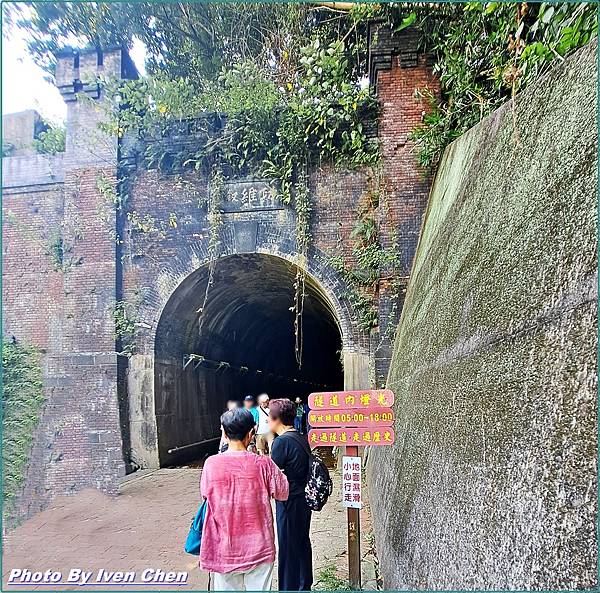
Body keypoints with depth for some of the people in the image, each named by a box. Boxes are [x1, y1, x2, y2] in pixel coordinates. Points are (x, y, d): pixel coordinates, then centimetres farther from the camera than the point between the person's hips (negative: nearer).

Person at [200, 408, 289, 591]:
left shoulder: (211, 464, -13)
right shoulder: (263, 464, -15)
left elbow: (205, 494, 4)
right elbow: (283, 493, -2)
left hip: (223, 548, 1)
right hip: (258, 549, -1)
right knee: (258, 588, 15)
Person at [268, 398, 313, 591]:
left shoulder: (282, 441, -21)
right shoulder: (301, 438, 4)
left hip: (289, 503, -8)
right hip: (304, 499, 8)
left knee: (288, 549, 7)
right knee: (303, 544, 21)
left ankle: (289, 587, 20)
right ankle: (304, 585, 36)